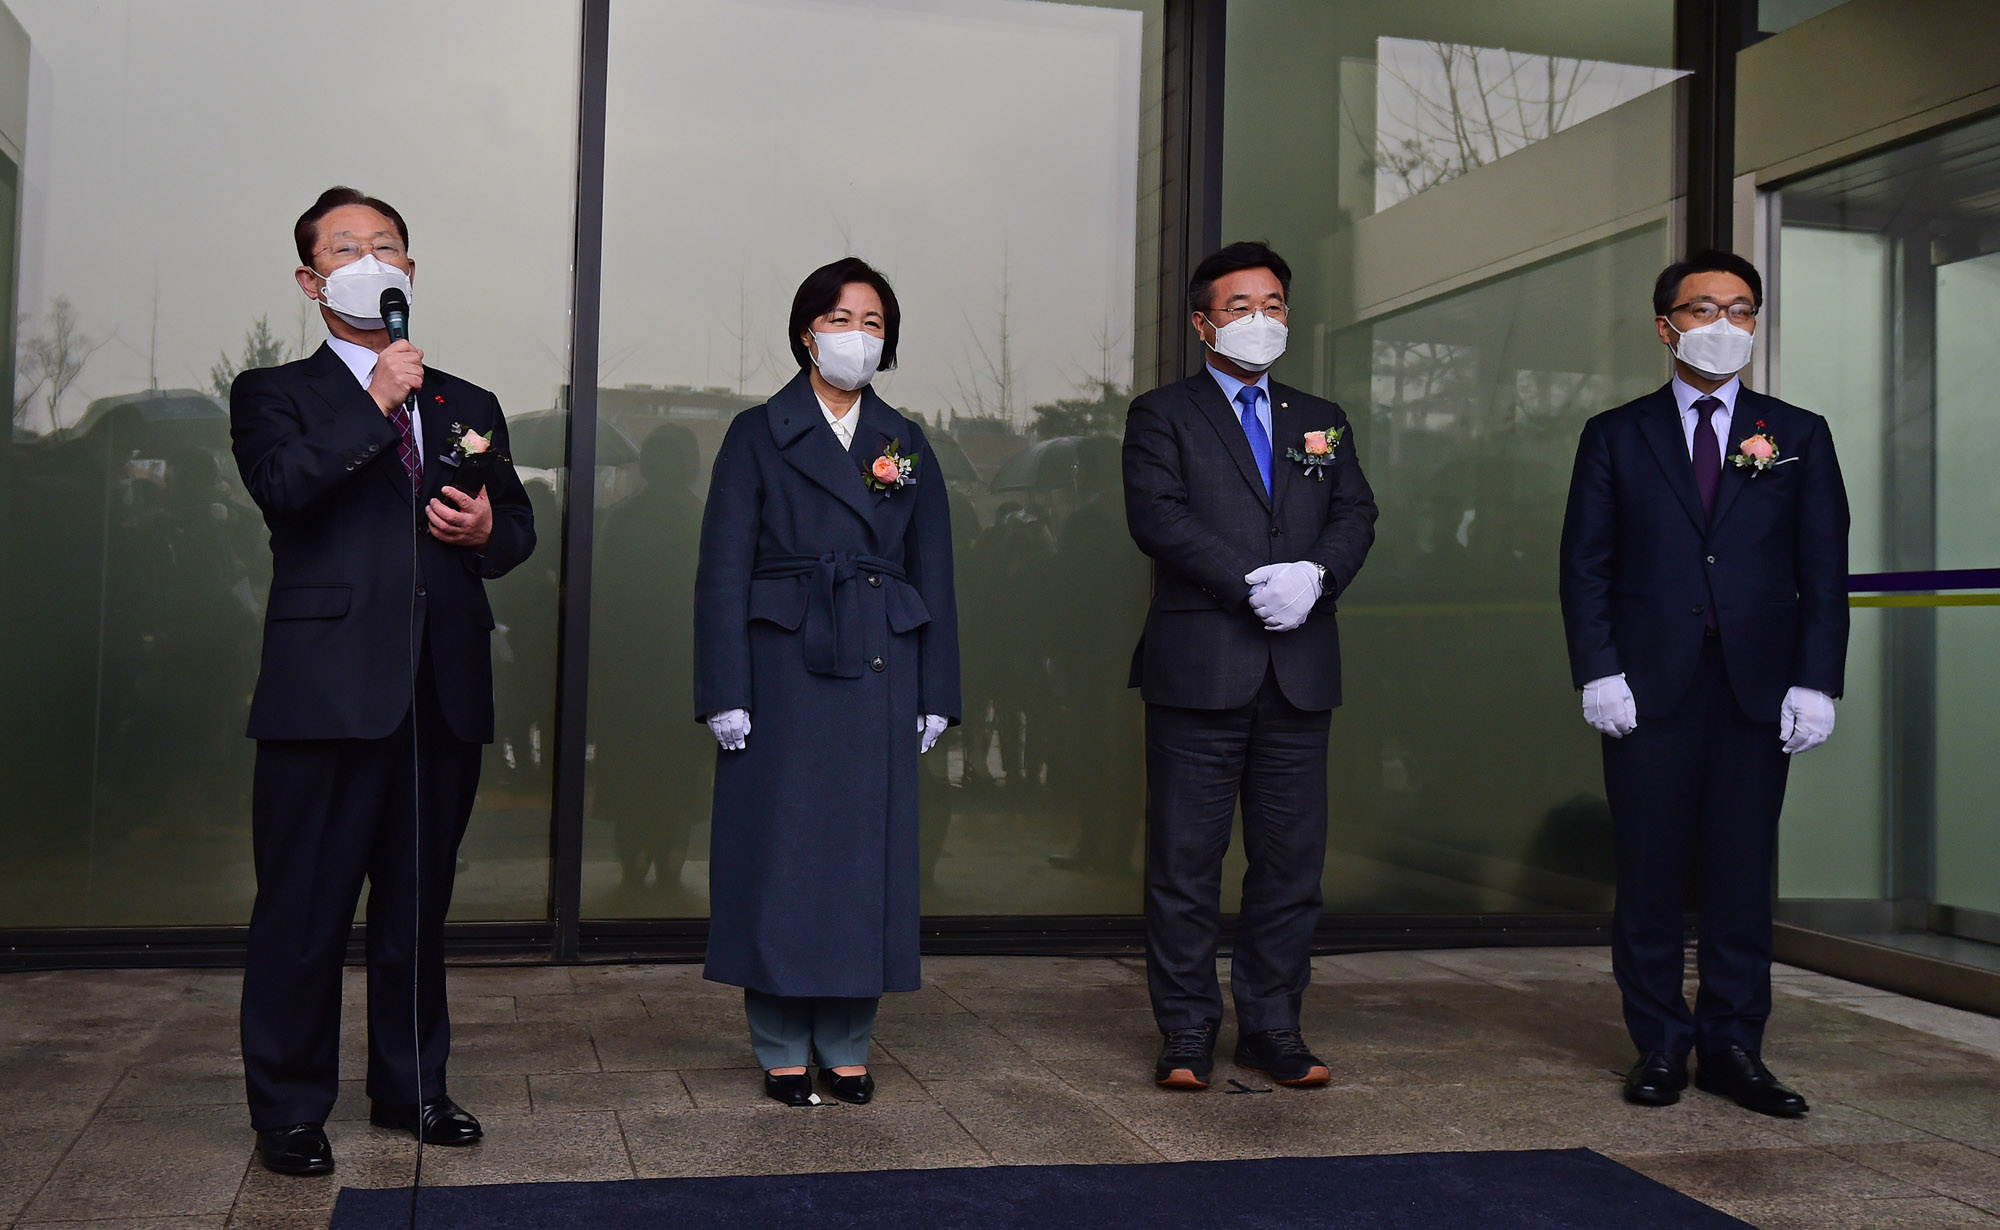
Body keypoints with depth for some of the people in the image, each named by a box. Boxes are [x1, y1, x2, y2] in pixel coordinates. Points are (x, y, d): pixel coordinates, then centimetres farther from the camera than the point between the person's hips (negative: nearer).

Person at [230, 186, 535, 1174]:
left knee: (420, 904, 13)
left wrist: (486, 530, -2)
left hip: (446, 689, 4)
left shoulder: (468, 407, 20)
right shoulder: (273, 395, 7)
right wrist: (375, 401, -11)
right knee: (304, 910, 0)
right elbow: (284, 487, -13)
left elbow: (518, 525, 20)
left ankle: (412, 1088, 26)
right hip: (329, 689, -4)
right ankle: (289, 1110, 13)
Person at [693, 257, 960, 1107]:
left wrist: (935, 694, 6)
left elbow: (933, 577, 12)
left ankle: (847, 1046, 16)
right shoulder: (759, 436, 2)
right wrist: (726, 694, -9)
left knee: (869, 845, 5)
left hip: (880, 673, 3)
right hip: (785, 669, -3)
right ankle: (782, 1051, 12)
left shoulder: (907, 447, 12)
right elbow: (722, 571, -2)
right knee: (782, 846, 0)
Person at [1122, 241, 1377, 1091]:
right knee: (1185, 859, 1)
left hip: (1301, 672, 4)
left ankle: (1272, 1026, 18)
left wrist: (1315, 574, -13)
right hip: (1198, 669, -4)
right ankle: (1187, 1033, 11)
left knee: (1292, 856, 7)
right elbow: (1157, 518, -10)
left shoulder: (1322, 422, 20)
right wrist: (1253, 584, -17)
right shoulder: (1162, 416, 6)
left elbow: (1356, 516, 8)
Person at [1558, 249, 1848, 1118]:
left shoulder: (1797, 436, 11)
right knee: (1650, 876, 3)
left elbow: (1824, 571, 7)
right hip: (1649, 689, -1)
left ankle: (1733, 1046, 15)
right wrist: (1599, 672, -7)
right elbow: (1585, 564, 4)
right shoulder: (1615, 436, 9)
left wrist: (1815, 681, -3)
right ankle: (1659, 1046, 14)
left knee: (1742, 874, 5)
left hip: (1758, 691, 1)